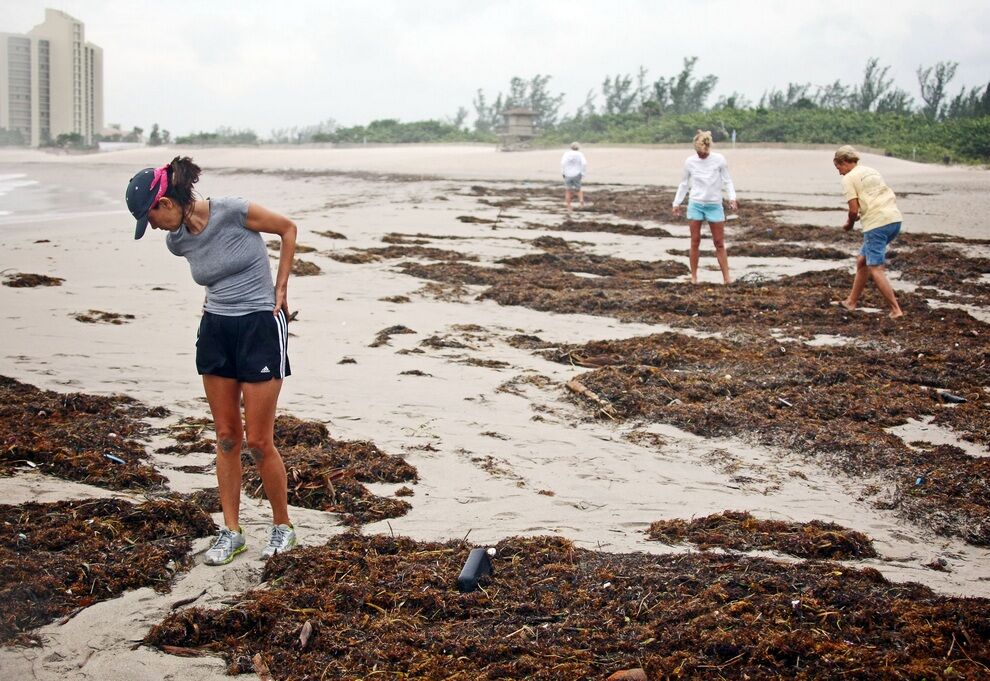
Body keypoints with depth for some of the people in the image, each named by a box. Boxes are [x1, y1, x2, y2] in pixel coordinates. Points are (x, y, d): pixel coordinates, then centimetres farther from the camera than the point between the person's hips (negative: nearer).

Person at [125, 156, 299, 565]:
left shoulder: (233, 212, -19)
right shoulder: (177, 241, 0)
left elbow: (288, 229, -3)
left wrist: (279, 289, -4)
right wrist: (224, 300, 7)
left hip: (260, 328, -6)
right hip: (215, 331, 6)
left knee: (258, 442, -2)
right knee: (226, 436, 9)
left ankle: (282, 526, 18)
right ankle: (231, 531, 20)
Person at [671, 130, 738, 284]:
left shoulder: (719, 160, -6)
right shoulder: (690, 162, 0)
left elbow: (727, 181, -1)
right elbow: (684, 184, 11)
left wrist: (732, 197, -15)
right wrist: (677, 203, 11)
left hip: (714, 205, -1)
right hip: (695, 204, 1)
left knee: (719, 243, 1)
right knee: (695, 241, 2)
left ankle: (726, 278, 0)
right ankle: (694, 276, 9)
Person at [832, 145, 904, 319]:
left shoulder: (848, 179, -2)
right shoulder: (871, 172, 22)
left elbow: (854, 209, -9)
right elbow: (892, 198, 22)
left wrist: (850, 223, 12)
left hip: (876, 224, -9)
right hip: (895, 219, 9)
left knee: (875, 269, -4)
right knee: (862, 260, 20)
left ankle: (896, 310, -11)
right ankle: (851, 302, 28)